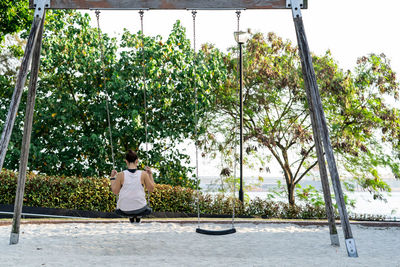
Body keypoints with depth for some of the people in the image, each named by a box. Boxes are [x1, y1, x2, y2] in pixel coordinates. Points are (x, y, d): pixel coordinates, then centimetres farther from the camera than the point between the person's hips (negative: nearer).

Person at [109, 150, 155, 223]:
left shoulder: (120, 175, -12)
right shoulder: (143, 174, -11)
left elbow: (115, 191, -2)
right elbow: (151, 189, 0)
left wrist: (112, 177, 9)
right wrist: (150, 174, 8)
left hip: (124, 209, 0)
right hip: (140, 208, 0)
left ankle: (131, 218, 36)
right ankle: (138, 220, 32)